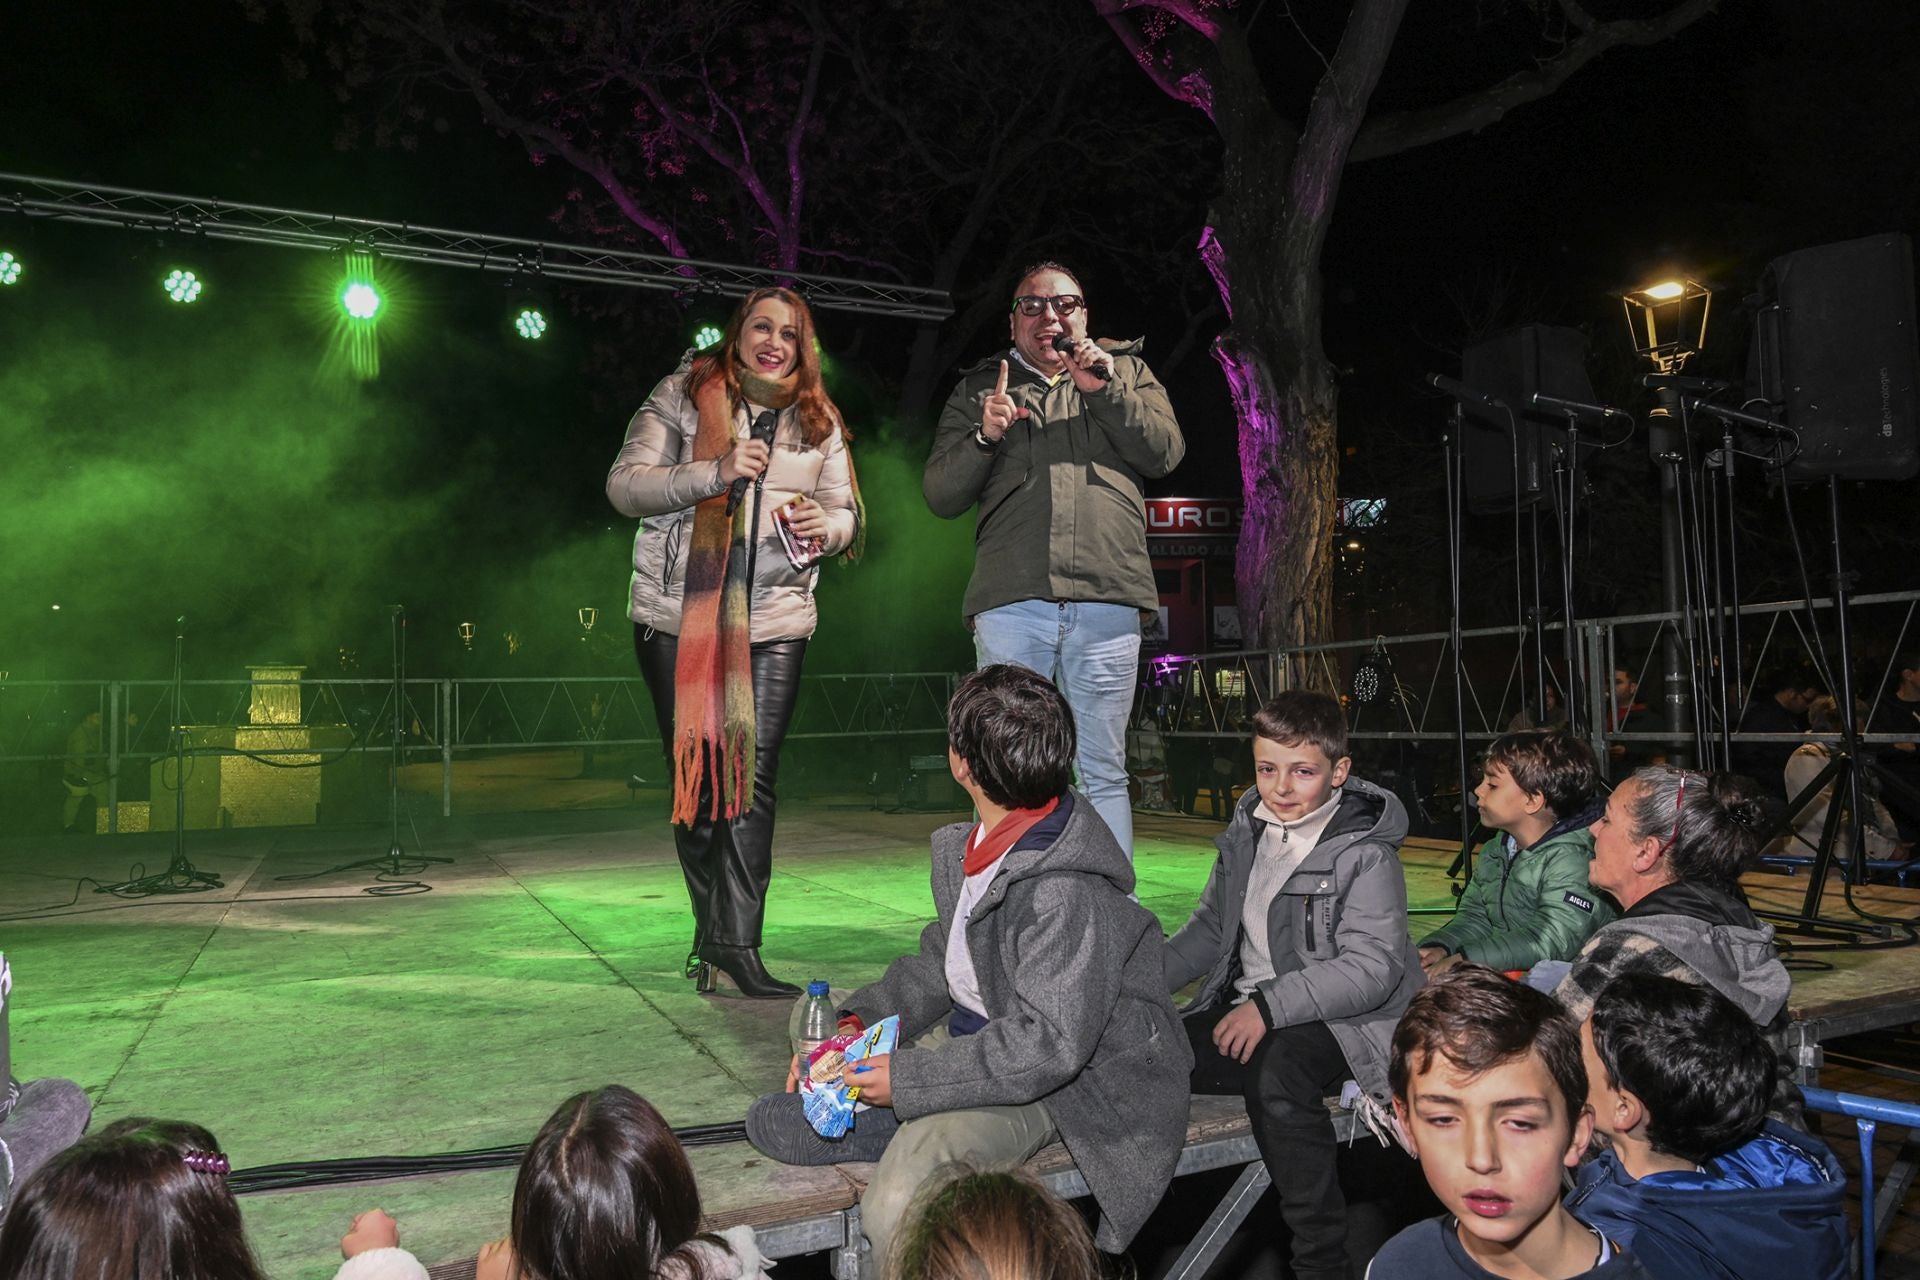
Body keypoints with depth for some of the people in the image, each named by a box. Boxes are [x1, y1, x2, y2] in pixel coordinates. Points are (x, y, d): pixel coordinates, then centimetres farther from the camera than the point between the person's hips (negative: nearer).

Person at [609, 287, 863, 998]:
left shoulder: (819, 423, 12)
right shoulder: (682, 395, 3)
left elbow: (844, 511, 14)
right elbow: (624, 484, -4)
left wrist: (825, 527, -10)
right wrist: (713, 474, -17)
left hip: (775, 624, 2)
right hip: (679, 617, -1)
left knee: (754, 780, -4)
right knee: (696, 776, 5)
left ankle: (732, 943, -1)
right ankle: (720, 933, 20)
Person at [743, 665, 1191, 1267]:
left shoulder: (1066, 892, -28)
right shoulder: (972, 845, 1)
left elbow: (1050, 1044, -30)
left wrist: (909, 1079, -23)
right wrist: (856, 1024, -3)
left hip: (1060, 1084, -9)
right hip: (973, 1032, 9)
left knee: (895, 1208, -32)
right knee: (772, 1120, 6)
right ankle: (928, 1134, -6)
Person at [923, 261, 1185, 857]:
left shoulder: (1127, 370, 22)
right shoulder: (980, 388, 19)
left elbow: (1164, 454, 7)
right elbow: (940, 495, 13)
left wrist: (1104, 389, -3)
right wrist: (984, 438, -4)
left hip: (1107, 599, 0)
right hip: (1011, 600, 0)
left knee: (1103, 773, 4)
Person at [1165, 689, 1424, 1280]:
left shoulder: (1365, 854, -12)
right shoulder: (1248, 832, 8)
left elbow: (1370, 969, -20)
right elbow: (1210, 927, 17)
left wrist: (1270, 1006, -28)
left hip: (1342, 1022, -6)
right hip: (1243, 1012, 7)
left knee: (1275, 1069, -37)